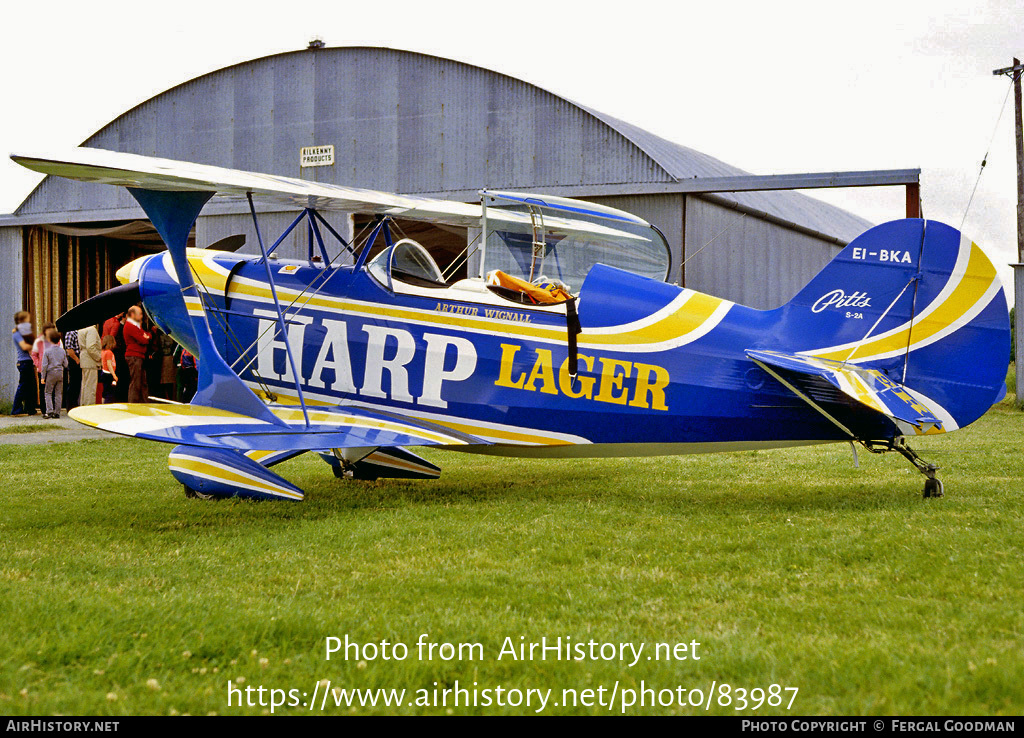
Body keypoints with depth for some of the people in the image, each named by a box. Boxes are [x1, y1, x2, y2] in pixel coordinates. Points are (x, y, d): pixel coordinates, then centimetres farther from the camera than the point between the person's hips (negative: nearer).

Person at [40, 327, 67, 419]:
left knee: (48, 392, 5)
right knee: (58, 393, 7)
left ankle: (50, 410, -8)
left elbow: (44, 365, -9)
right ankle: (57, 412, 6)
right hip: (60, 373, 3)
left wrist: (43, 377, -3)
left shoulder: (47, 351, -8)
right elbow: (65, 364, 8)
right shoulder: (62, 351, 3)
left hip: (51, 373, -3)